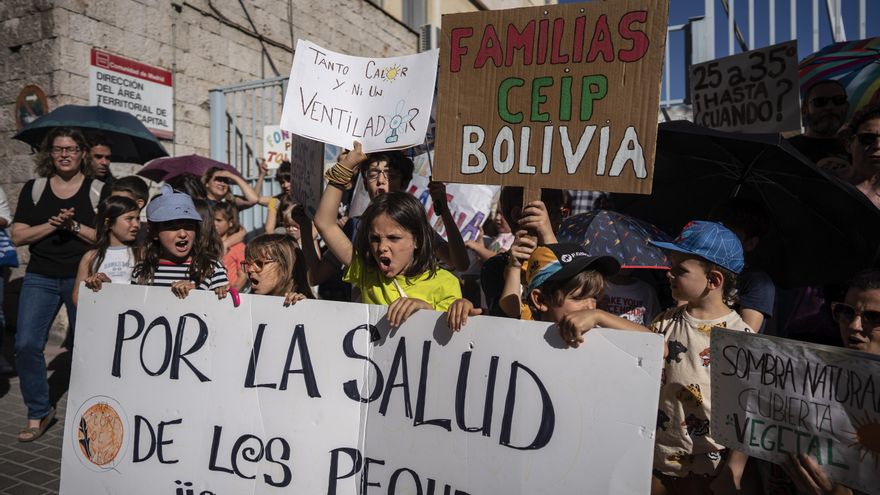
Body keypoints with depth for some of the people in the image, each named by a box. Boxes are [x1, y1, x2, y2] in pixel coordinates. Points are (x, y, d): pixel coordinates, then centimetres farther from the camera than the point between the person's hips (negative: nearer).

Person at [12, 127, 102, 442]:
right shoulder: (34, 188, 8)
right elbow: (17, 236, 2)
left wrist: (74, 226, -17)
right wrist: (51, 225, -13)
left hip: (83, 278, -2)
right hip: (40, 278, 2)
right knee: (26, 344, -7)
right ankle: (38, 413, 11)